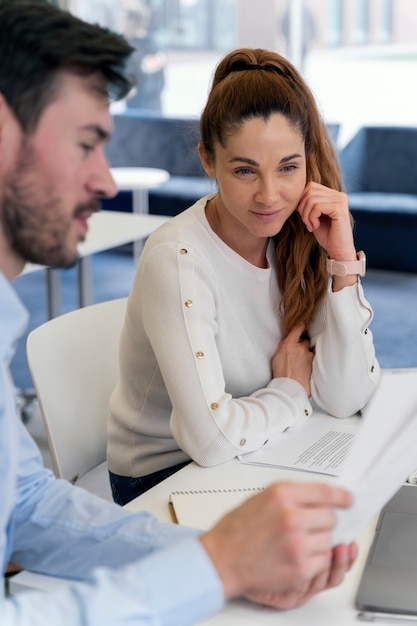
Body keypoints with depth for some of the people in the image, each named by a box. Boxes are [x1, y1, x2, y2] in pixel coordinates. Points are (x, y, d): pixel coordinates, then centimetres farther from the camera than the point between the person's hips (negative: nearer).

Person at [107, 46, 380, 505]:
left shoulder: (301, 236, -7)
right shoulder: (177, 260, -24)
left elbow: (345, 400, -11)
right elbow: (213, 438, -30)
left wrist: (343, 258, -18)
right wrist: (291, 392, -12)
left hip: (258, 457, 6)